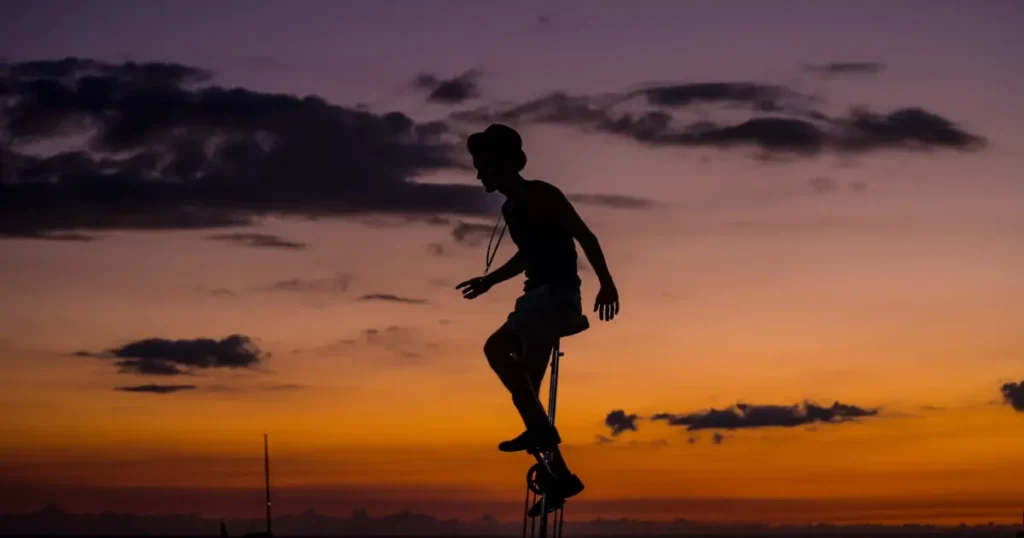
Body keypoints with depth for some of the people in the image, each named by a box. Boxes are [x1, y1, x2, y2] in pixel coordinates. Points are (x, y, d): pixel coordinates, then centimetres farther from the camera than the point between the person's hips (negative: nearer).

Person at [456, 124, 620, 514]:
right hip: (539, 297, 9)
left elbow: (584, 236, -15)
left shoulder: (541, 195, -10)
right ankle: (561, 477, 11)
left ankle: (539, 429, -21)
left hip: (558, 295, -9)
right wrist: (490, 281, 35)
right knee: (524, 387, 7)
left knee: (497, 347, -25)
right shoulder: (511, 208, 17)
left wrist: (606, 283, -23)